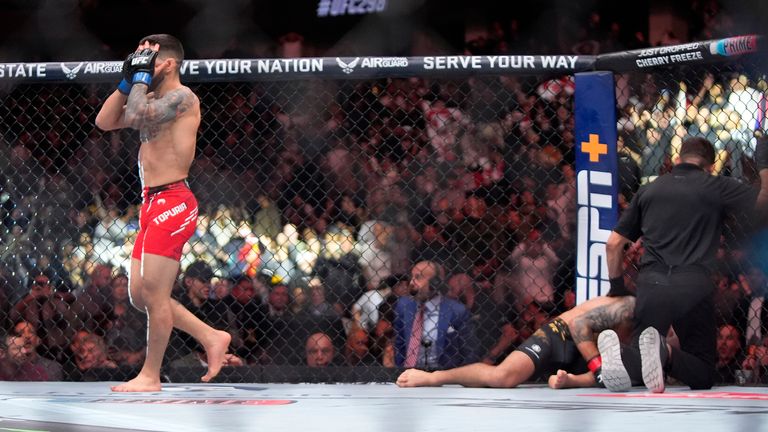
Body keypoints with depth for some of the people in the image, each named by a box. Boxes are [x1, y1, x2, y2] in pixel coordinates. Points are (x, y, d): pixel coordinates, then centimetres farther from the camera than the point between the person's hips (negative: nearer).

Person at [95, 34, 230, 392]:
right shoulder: (153, 100, 19)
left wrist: (142, 77, -11)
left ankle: (150, 376, 0)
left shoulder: (181, 97, -10)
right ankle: (211, 338, 18)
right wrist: (128, 80, 10)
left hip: (172, 203, -10)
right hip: (152, 204, 10)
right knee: (140, 295, 10)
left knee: (153, 293, -8)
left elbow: (135, 115, -25)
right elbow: (105, 121, 18)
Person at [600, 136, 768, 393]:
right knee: (703, 376, 8)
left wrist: (617, 286, 32)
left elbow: (614, 244, 19)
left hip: (652, 283, 3)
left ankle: (621, 355, -25)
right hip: (694, 286, -2)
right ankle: (665, 353, -27)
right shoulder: (716, 187, 10)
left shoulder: (648, 191, 20)